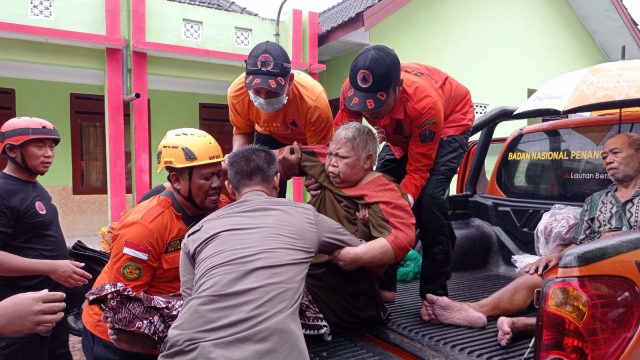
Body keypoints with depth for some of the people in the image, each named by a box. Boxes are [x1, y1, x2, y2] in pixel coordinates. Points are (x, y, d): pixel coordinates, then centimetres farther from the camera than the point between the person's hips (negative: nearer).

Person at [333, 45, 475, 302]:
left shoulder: (424, 102, -41)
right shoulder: (352, 89, -30)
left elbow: (418, 169, -31)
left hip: (451, 120, -5)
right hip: (401, 132, 5)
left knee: (429, 198, -25)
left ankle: (434, 294, -11)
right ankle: (383, 285, 8)